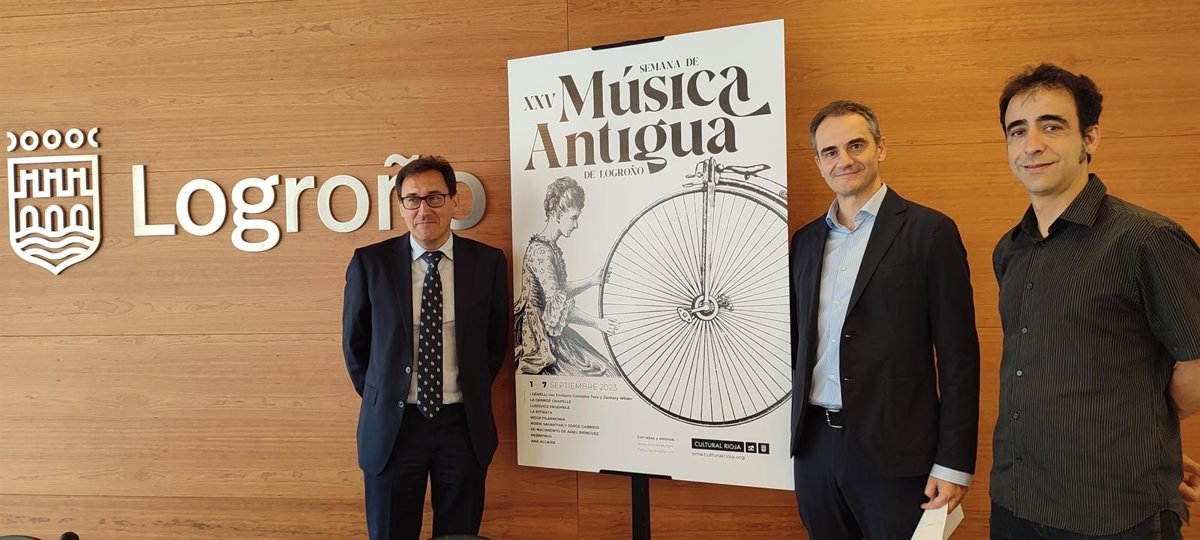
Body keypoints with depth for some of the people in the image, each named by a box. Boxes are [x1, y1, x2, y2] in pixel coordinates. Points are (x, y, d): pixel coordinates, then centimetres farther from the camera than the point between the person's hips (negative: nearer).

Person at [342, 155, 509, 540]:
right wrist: (381, 399, 8)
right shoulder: (370, 263, -4)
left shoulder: (488, 262, -2)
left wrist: (473, 396, 10)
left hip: (463, 424, 1)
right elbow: (354, 342, 7)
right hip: (391, 425, 0)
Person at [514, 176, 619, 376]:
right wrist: (597, 322, -18)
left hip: (553, 331, 10)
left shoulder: (551, 247, 11)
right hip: (541, 336, -10)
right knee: (598, 372, -12)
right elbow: (557, 303, -23)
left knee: (603, 368, 4)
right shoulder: (541, 251, -19)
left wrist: (591, 281, 12)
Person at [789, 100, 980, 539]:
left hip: (894, 451, -4)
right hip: (814, 443, 5)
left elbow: (958, 356, -7)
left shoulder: (929, 232, -5)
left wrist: (953, 464, -10)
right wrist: (797, 430, 10)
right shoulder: (805, 240, 9)